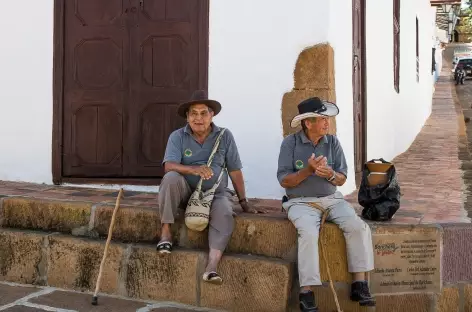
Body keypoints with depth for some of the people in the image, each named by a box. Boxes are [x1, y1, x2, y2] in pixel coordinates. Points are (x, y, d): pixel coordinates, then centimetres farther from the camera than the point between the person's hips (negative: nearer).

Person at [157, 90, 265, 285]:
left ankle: (212, 266, -38)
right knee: (171, 178, -31)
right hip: (186, 192, 0)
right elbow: (169, 166, -18)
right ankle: (165, 232, -21)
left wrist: (244, 203, 1)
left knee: (225, 214, -32)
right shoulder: (177, 137, -1)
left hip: (216, 192, 0)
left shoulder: (225, 136, 3)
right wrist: (194, 169, -38)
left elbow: (235, 171, 4)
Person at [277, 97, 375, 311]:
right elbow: (284, 181, -7)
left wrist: (330, 174, -18)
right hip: (301, 202, -4)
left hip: (332, 199, 4)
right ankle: (306, 292, -27)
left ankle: (359, 283, -13)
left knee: (358, 227, -21)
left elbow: (342, 179, 5)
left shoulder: (332, 142, 7)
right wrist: (308, 170, -21)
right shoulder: (290, 143, -3)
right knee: (309, 233, -33)